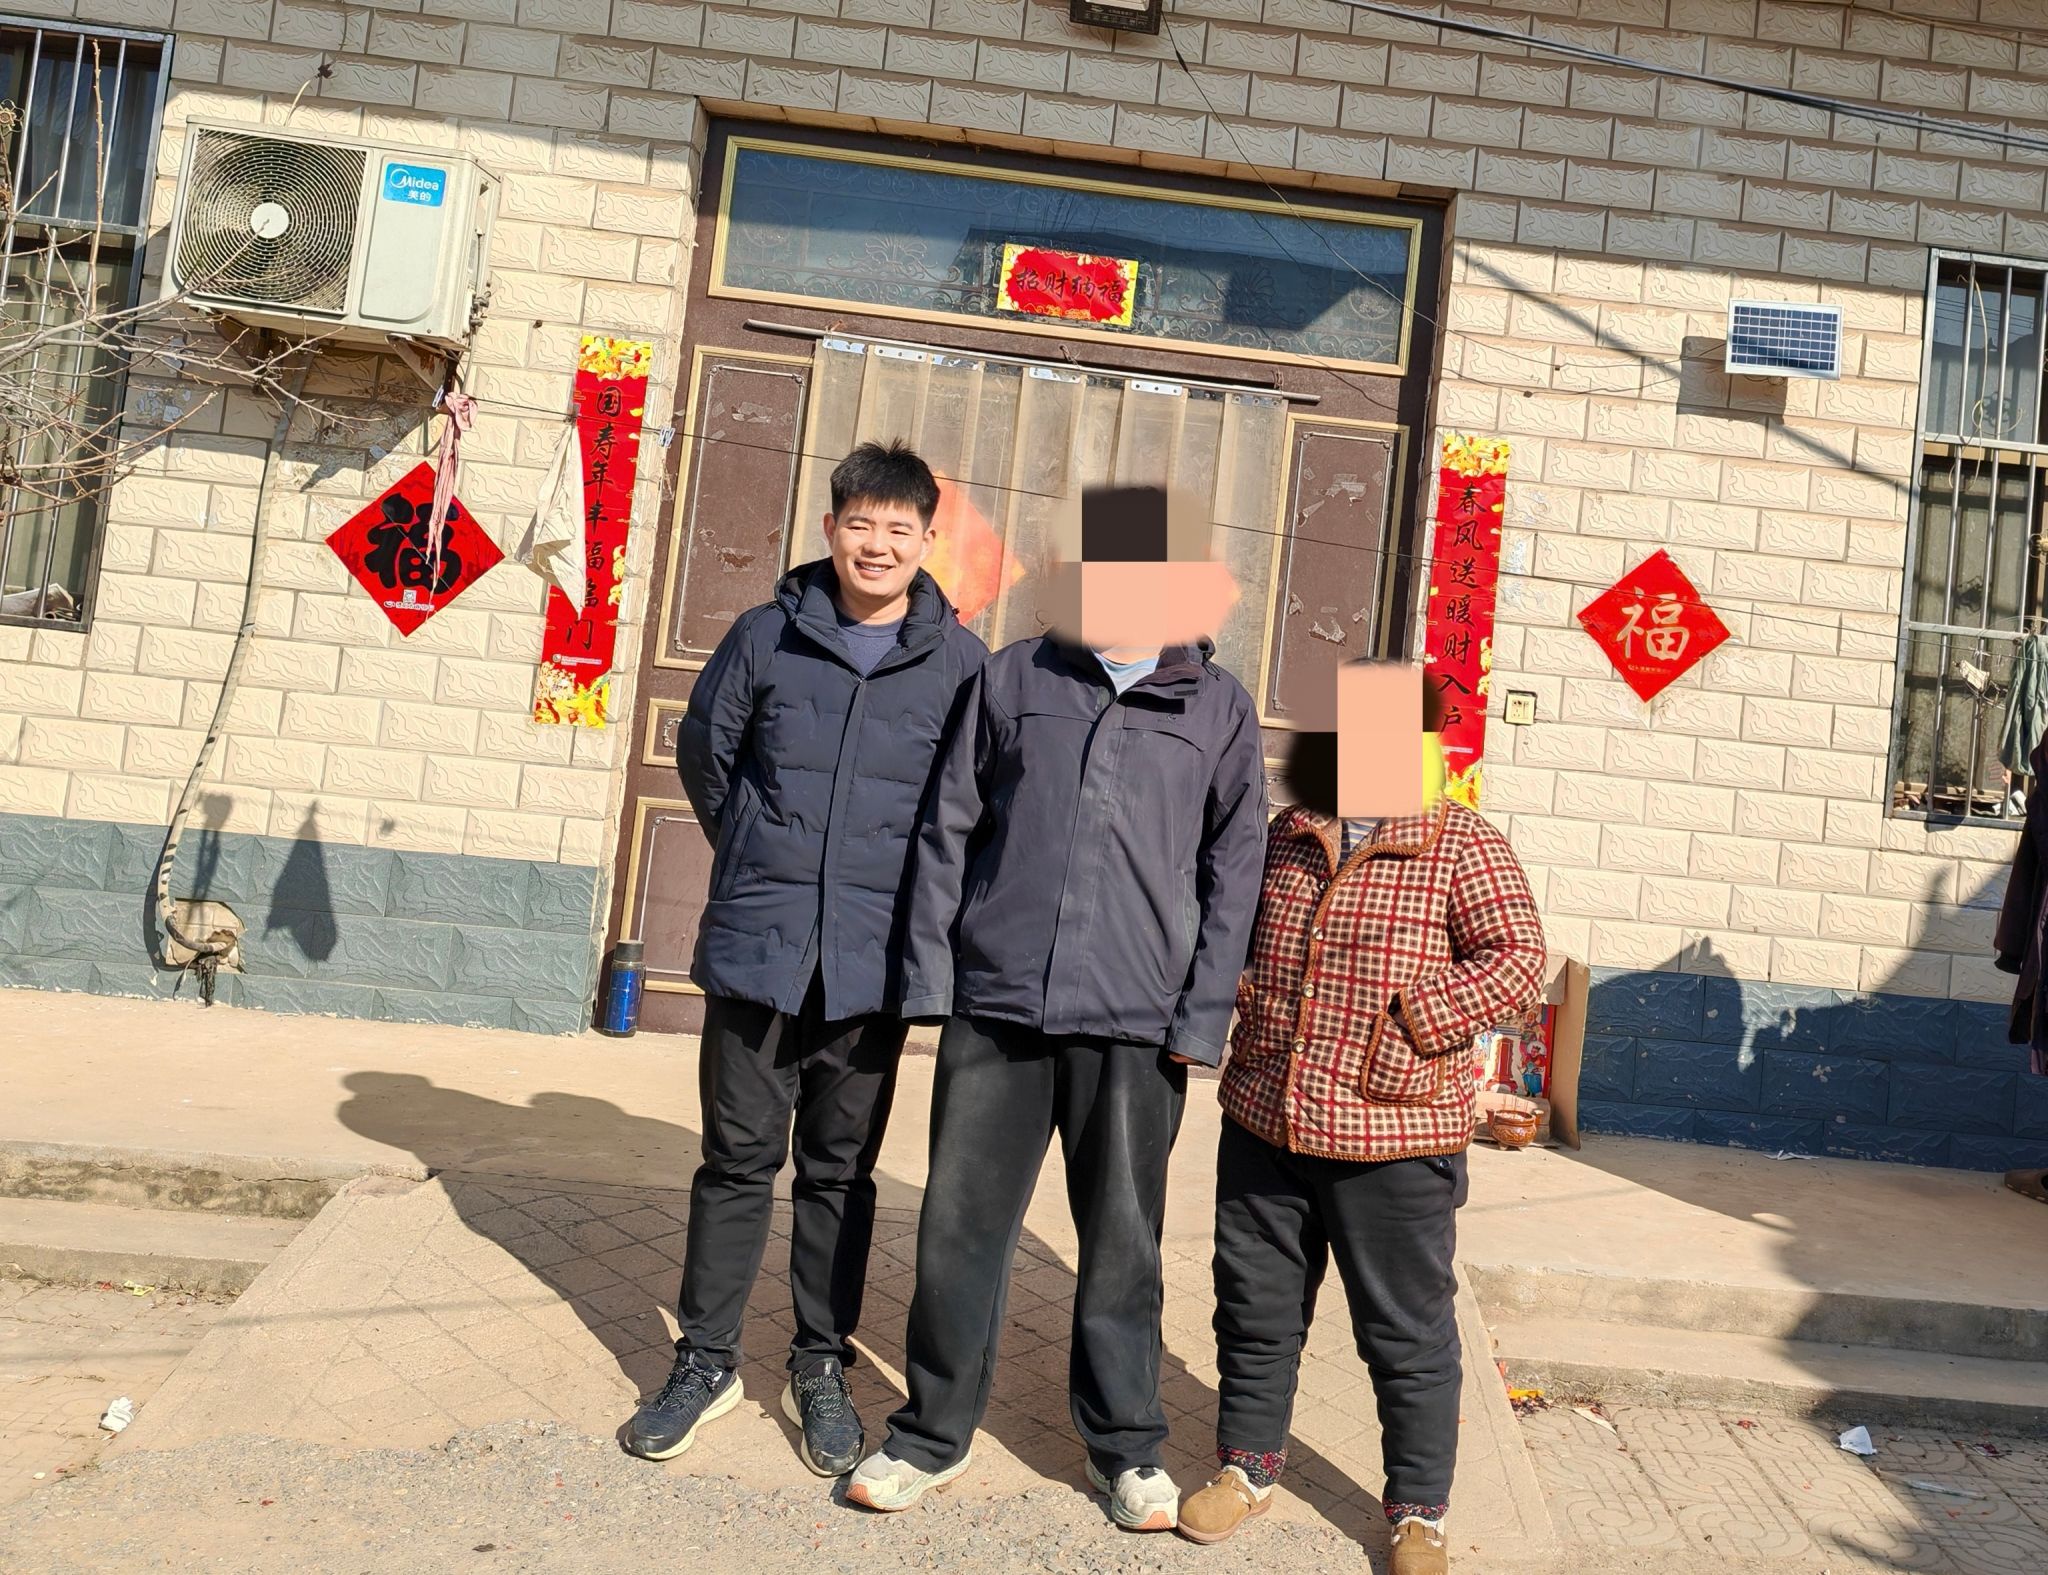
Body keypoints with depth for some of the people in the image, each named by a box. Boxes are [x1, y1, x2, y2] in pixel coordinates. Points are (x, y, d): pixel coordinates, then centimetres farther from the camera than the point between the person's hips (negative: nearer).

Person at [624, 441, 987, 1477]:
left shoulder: (959, 663, -2)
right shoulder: (766, 637, 0)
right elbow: (704, 754, 13)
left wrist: (902, 886, 6)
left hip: (873, 963, 0)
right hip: (756, 950, 1)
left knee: (841, 1170, 12)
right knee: (738, 1158, 10)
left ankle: (820, 1368, 27)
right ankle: (706, 1360, 25)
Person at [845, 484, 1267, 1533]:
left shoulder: (1218, 709, 7)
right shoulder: (1012, 679, 9)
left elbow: (1232, 874, 6)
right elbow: (947, 832, 9)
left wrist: (1203, 1018, -1)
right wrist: (930, 973, 2)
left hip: (1136, 1023, -1)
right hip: (995, 1007, 1)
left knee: (1122, 1240, 9)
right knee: (961, 1226, 7)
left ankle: (1125, 1445, 28)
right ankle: (934, 1432, 26)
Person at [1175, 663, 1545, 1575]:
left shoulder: (1462, 847, -5)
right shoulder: (1283, 839, 8)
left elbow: (1517, 959, -11)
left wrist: (1416, 1018, -19)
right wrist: (1235, 991, 5)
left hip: (1392, 1141, -4)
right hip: (1262, 1127, 4)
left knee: (1408, 1333, 10)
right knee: (1254, 1308, 16)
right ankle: (1248, 1466, 37)